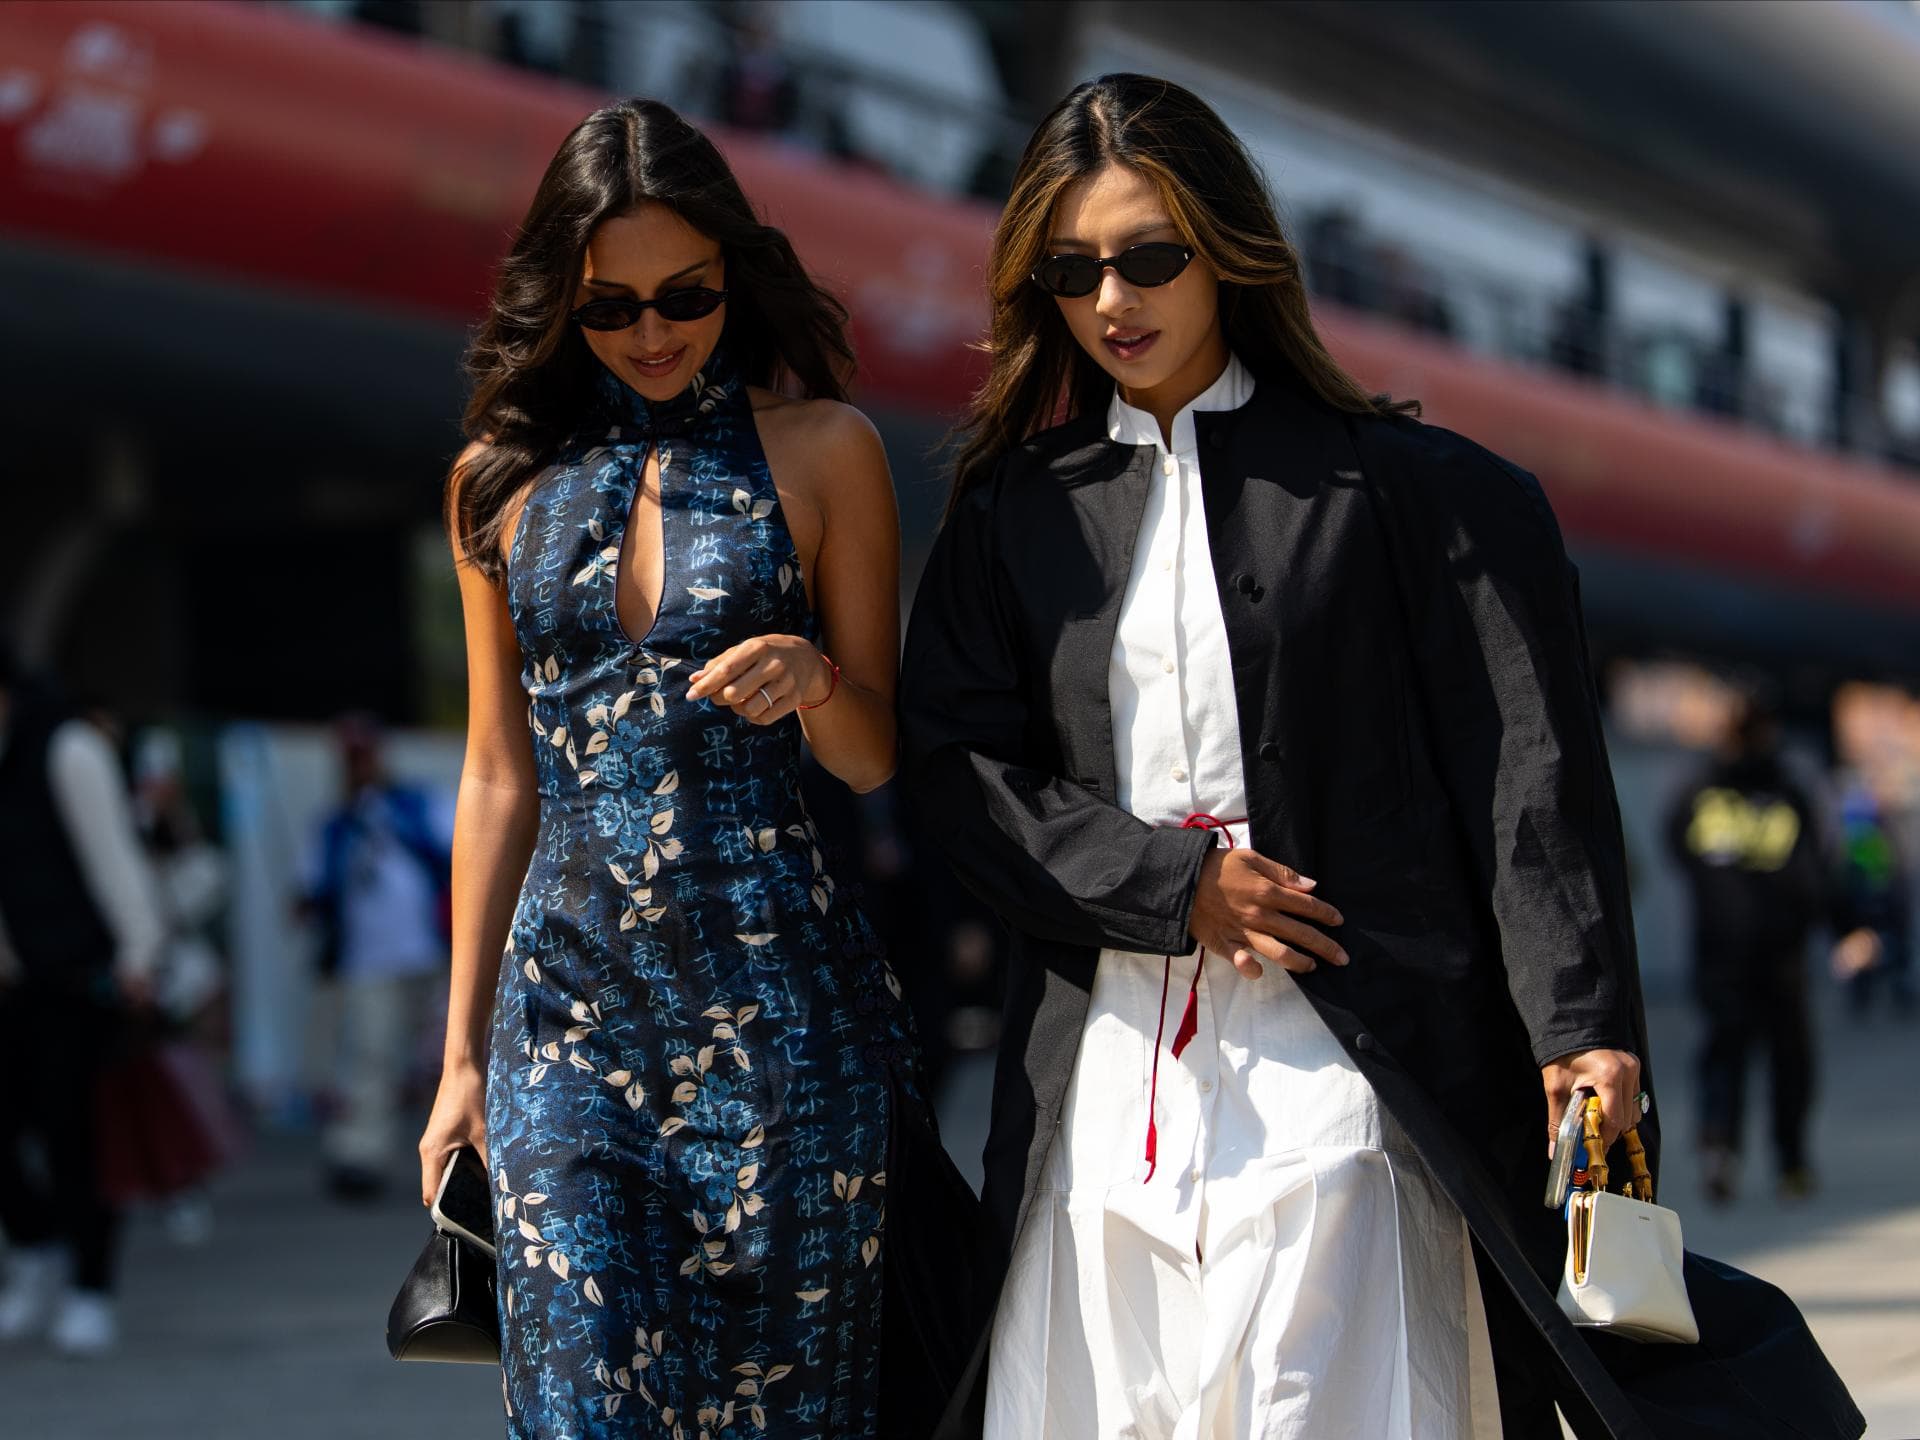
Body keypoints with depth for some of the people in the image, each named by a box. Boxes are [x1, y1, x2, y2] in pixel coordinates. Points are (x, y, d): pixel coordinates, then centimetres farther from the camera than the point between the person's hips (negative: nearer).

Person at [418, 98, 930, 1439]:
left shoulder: (821, 449, 2)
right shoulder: (505, 474, 10)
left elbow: (880, 755, 6)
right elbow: (500, 778, 13)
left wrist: (817, 679, -17)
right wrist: (464, 1051, 13)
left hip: (774, 1009, -2)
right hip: (569, 1008, 2)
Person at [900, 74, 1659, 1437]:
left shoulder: (1396, 484, 3)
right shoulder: (1018, 507, 14)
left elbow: (1527, 770, -2)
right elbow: (959, 759, 6)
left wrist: (1584, 1024, -12)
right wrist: (1169, 886, -8)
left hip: (1334, 1057, -3)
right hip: (1105, 1065, 3)